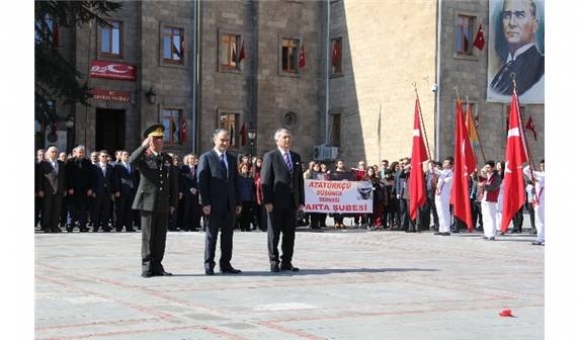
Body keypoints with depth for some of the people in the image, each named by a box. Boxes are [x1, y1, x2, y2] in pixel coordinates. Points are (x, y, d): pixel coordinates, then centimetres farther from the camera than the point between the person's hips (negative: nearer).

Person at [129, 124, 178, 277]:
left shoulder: (167, 159, 14)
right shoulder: (143, 157, 1)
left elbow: (173, 183, 15)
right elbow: (132, 161, -23)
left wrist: (173, 203, 10)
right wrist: (143, 146, -28)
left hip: (163, 204, 4)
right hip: (148, 203, -4)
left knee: (161, 236, 6)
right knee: (148, 236, -1)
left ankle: (157, 266, 13)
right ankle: (147, 267, 4)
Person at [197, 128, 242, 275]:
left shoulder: (232, 159, 15)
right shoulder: (206, 157, -3)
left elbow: (235, 182, 16)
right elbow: (201, 181, -8)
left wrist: (238, 202, 9)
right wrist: (205, 203, -14)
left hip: (230, 204, 5)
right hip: (214, 204, -5)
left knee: (228, 235, 7)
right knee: (211, 235, 1)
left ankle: (225, 264, 13)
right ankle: (209, 265, 7)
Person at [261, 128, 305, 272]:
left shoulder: (296, 157, 16)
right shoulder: (270, 156, -1)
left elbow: (300, 180, 15)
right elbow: (265, 180, -6)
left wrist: (301, 201, 8)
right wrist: (267, 201, -13)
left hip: (292, 202, 5)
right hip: (277, 202, -5)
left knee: (290, 234, 7)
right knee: (274, 233, 1)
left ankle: (286, 262, 13)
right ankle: (274, 262, 7)